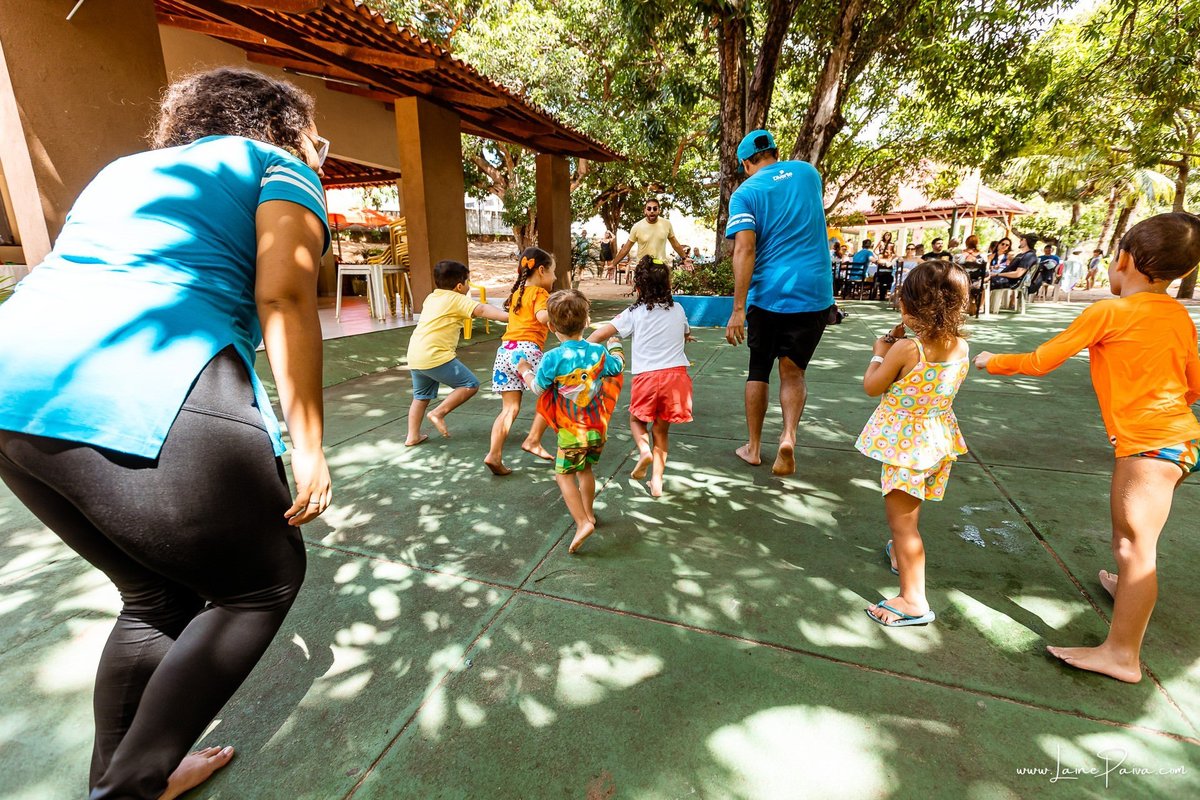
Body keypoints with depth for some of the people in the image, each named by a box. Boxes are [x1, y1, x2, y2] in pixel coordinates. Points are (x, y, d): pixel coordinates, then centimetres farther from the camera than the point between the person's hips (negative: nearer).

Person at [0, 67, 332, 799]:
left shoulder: (128, 168, 31)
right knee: (264, 581, 12)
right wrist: (308, 445, -9)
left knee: (159, 596, 23)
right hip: (146, 400, -8)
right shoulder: (279, 167, 10)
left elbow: (87, 284, 27)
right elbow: (285, 301, -7)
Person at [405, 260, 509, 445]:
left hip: (414, 356, 9)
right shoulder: (456, 299, -7)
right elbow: (481, 310, -21)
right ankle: (438, 413, -5)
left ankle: (413, 436, 26)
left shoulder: (431, 298, 17)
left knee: (421, 396, 23)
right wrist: (508, 316, -31)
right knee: (470, 385, -3)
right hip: (435, 357, -9)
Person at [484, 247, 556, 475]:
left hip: (505, 350, 7)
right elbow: (542, 317, -18)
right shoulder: (539, 293, 1)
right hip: (527, 350, -7)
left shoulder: (517, 293, 24)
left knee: (510, 408, 8)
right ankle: (533, 440, 8)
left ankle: (494, 454, -3)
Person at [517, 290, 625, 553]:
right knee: (585, 468, 24)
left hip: (572, 432, -5)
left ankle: (582, 522, -3)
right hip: (598, 428, 5)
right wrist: (615, 346, 34)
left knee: (564, 475, 8)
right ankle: (588, 512, 39)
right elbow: (617, 367, 14)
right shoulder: (599, 352, -6)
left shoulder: (553, 358, -19)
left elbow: (537, 387, -7)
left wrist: (524, 371, 13)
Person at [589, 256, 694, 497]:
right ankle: (656, 481, 10)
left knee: (636, 418, 23)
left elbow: (601, 334, -2)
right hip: (677, 374, 3)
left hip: (647, 376, -2)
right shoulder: (678, 310, 13)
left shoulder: (635, 312, 4)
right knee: (661, 430, 15)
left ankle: (644, 449, -6)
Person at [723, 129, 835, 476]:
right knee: (793, 371, 10)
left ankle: (754, 447, 21)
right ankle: (788, 436, -14)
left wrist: (738, 309, -17)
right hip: (813, 292, 2)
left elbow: (744, 249, -15)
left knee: (759, 370, 13)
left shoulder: (745, 192, -2)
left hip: (768, 294, -2)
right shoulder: (806, 171, 11)